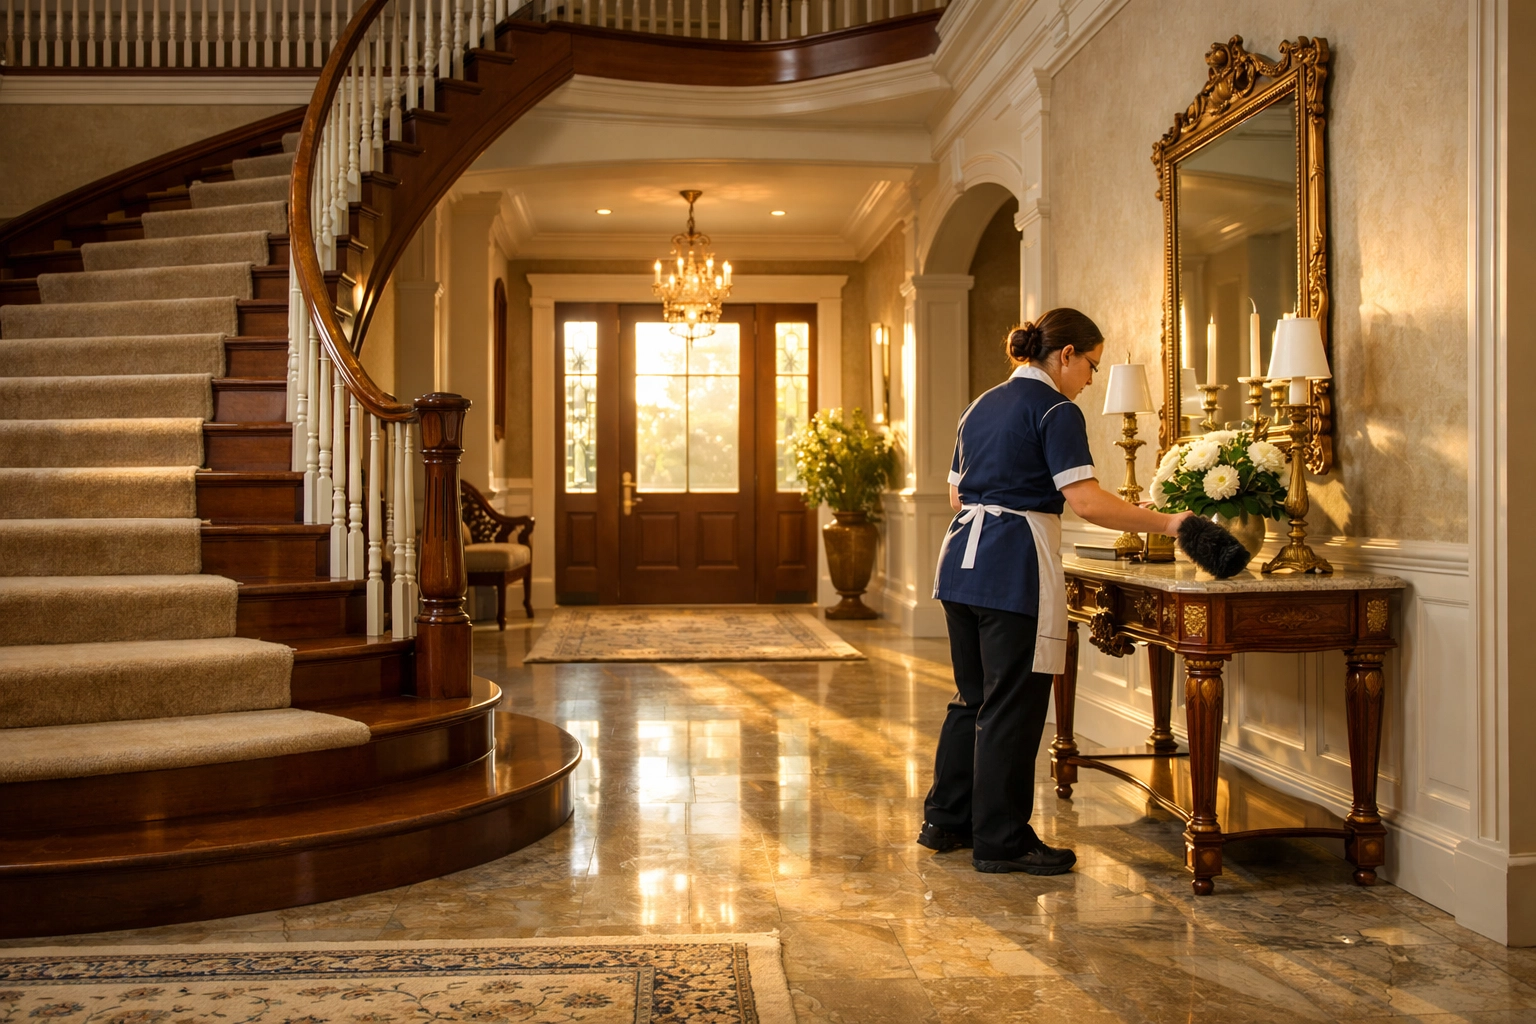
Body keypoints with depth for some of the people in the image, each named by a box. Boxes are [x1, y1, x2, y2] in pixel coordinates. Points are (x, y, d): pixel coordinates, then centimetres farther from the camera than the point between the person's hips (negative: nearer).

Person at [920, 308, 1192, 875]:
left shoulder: (981, 407, 17)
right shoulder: (1056, 411, -8)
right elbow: (1085, 500, -19)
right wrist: (1165, 523, -14)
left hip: (961, 561, 9)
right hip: (1015, 567, -9)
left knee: (972, 696, 17)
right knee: (1012, 705, 0)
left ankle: (946, 820, 25)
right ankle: (1000, 841, 8)